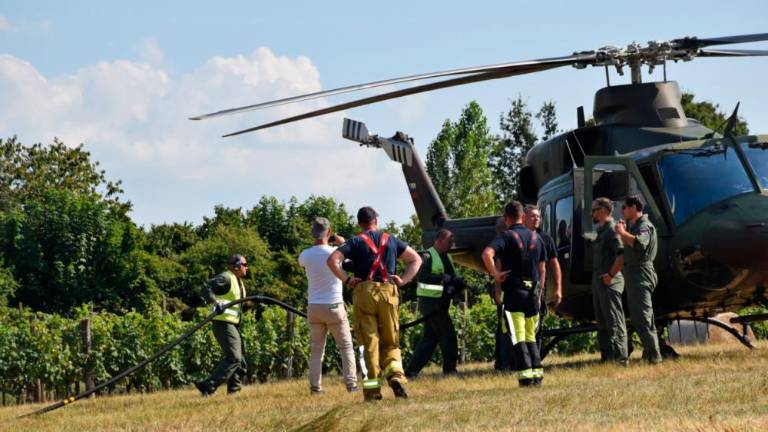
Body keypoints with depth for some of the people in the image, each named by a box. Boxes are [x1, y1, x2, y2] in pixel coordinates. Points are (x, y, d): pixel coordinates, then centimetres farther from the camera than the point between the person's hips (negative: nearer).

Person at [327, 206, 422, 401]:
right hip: (388, 292, 2)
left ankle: (373, 390, -3)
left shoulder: (356, 242, 6)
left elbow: (332, 260, -9)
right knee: (390, 342, 11)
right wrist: (403, 280, 12)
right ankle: (395, 375, -14)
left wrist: (346, 279, -3)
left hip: (364, 292, -2)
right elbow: (416, 259, 19)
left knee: (370, 343, 1)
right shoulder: (391, 240, 16)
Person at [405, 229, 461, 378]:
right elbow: (421, 275, -25)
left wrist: (457, 282, -2)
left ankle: (411, 371, 11)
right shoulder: (428, 256, -11)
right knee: (448, 335, -8)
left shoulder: (447, 257, 17)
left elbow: (451, 279, 21)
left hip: (441, 303, 9)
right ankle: (449, 370, -1)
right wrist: (443, 278, -30)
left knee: (429, 338, 9)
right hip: (431, 302, -9)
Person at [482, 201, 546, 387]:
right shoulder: (535, 237, 10)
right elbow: (542, 268, 16)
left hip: (513, 292, -5)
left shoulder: (506, 236, -7)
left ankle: (526, 374, -11)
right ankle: (537, 373, 10)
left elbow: (487, 254, -26)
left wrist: (495, 274, -14)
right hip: (532, 292, 5)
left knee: (517, 337, -4)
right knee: (531, 336, 15)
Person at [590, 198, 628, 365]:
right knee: (602, 323, 13)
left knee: (615, 322, -10)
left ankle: (620, 358, -10)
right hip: (598, 282, 10)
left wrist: (610, 275, -21)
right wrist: (598, 278, 16)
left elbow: (621, 254, -23)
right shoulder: (601, 231, 19)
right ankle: (606, 358, 18)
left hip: (609, 282, -10)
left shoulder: (612, 230, -12)